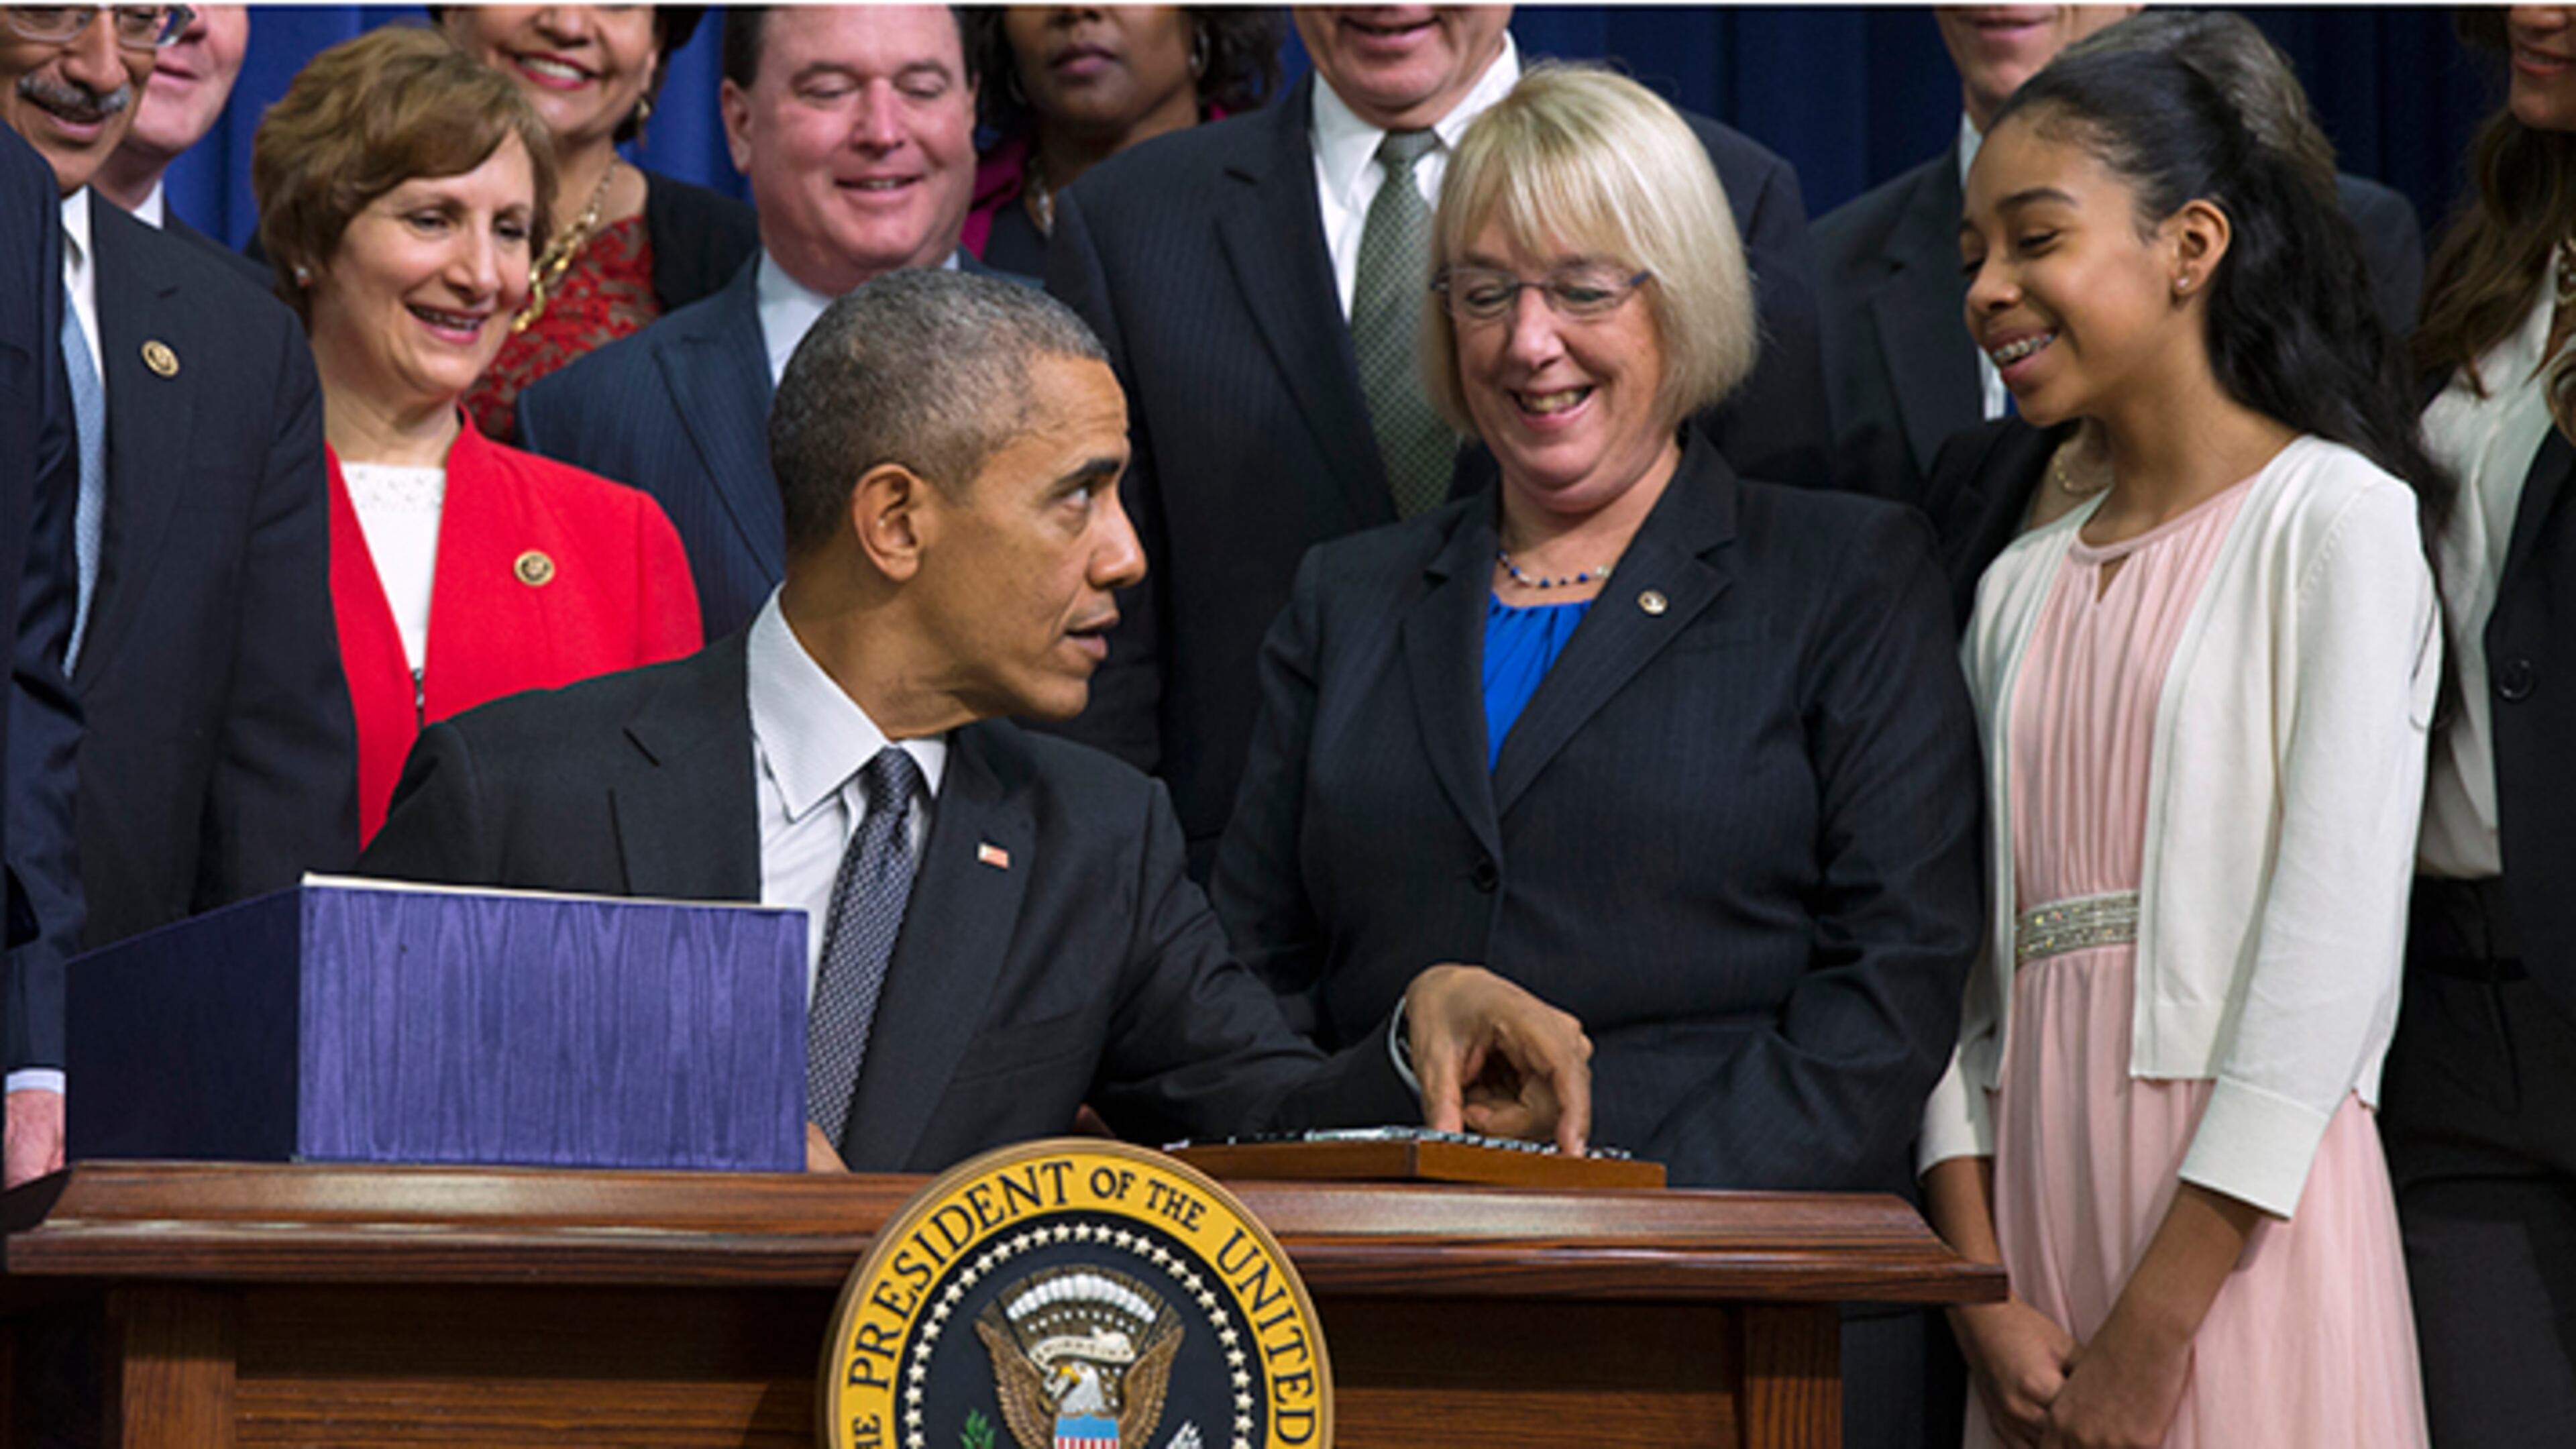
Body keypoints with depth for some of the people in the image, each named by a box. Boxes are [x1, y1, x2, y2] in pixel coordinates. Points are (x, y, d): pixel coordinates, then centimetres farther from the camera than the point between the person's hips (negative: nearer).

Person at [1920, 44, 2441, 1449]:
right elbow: (1971, 959, 10)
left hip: (2238, 1232, -5)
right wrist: (1982, 1295, -4)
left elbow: (2332, 951, -12)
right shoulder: (2021, 585, 16)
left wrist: (2152, 1332, -15)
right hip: (2038, 1208, 5)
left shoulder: (2335, 520, -4)